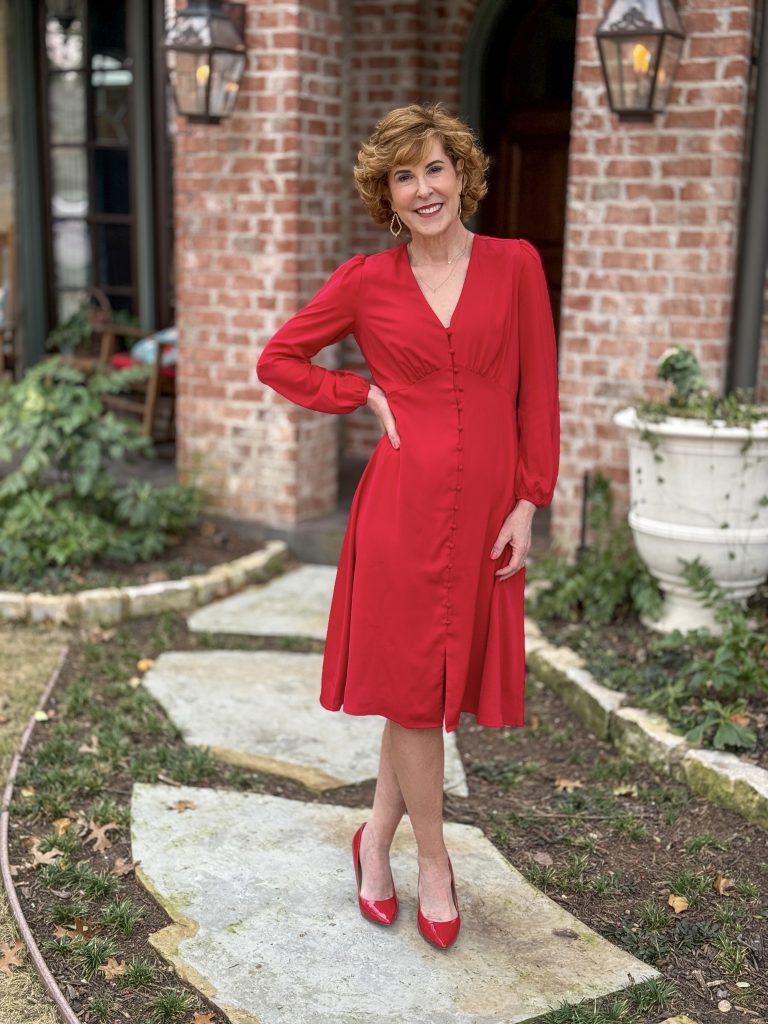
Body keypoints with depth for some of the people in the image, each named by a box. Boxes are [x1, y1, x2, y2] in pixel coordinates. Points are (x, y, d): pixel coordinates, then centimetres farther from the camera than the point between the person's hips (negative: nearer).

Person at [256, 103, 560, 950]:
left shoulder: (515, 265, 2)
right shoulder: (366, 282, 0)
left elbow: (538, 391, 3)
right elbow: (277, 359, 9)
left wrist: (529, 502, -2)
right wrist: (364, 396, -2)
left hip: (485, 504, 2)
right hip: (405, 500, -2)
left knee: (430, 685, 12)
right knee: (414, 686, 5)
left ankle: (377, 837, 33)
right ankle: (434, 862, 25)